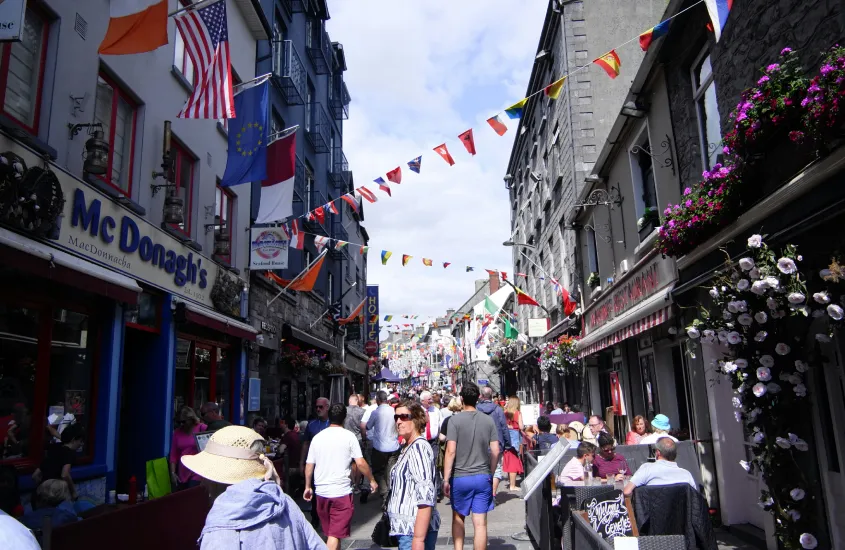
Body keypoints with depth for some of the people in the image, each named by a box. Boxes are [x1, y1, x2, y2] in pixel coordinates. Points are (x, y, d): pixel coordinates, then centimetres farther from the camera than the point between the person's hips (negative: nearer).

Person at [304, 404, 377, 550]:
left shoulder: (317, 437, 4)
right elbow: (360, 463, -10)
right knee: (335, 534, -2)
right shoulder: (348, 436, -7)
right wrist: (372, 480, 4)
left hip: (321, 492, 5)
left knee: (329, 531, 20)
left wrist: (308, 486, 19)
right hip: (341, 491, -4)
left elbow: (309, 465, 6)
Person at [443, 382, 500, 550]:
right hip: (483, 477, 2)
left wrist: (446, 479, -6)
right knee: (480, 523, 5)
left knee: (458, 517, 19)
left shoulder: (455, 420, -9)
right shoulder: (488, 420, 1)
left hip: (460, 477, -2)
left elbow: (451, 451, -13)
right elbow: (495, 451, 2)